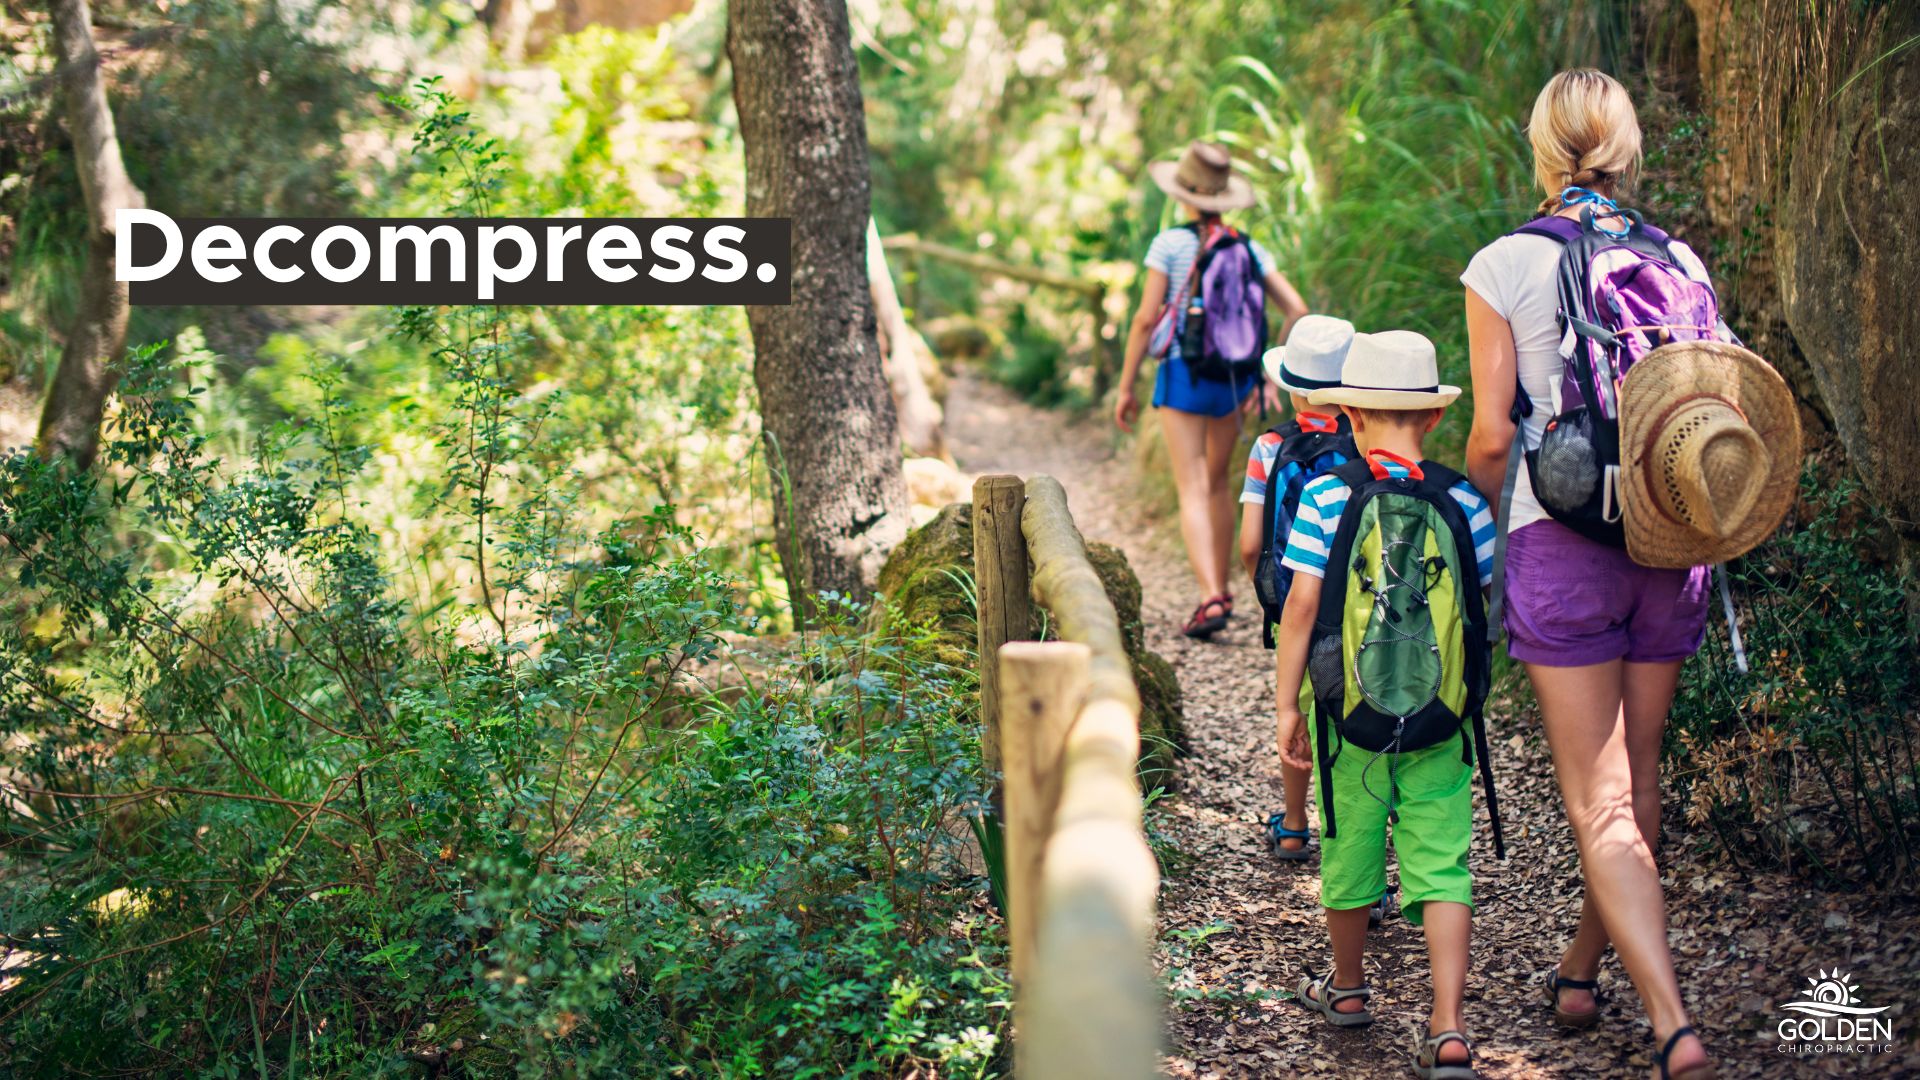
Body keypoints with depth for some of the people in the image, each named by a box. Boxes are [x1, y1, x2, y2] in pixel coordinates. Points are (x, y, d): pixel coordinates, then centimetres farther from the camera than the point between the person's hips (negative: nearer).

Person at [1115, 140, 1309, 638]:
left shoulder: (1169, 244, -8)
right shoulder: (1248, 249, 5)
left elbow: (1146, 319, -10)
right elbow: (1296, 310, 1)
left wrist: (1125, 387, -3)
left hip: (1183, 375, -4)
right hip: (1235, 375, 5)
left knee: (1193, 491, -6)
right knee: (1220, 481, 22)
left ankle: (1210, 599, -21)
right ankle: (1221, 589, 31)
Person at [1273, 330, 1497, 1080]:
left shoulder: (1326, 498, -8)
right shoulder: (1464, 502, -3)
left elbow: (1302, 604, -10)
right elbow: (1485, 605, 6)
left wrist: (1285, 703, -3)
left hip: (1349, 711, 0)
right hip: (1444, 720, 0)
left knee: (1350, 849, 17)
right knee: (1441, 867, 2)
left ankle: (1347, 989, 38)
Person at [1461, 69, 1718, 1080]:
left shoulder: (1503, 266, -4)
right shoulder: (1679, 262, 5)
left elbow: (1491, 435, -6)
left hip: (1561, 542, -4)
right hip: (1671, 543, 4)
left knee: (1600, 802, -1)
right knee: (1636, 776, 19)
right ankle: (1580, 973, 35)